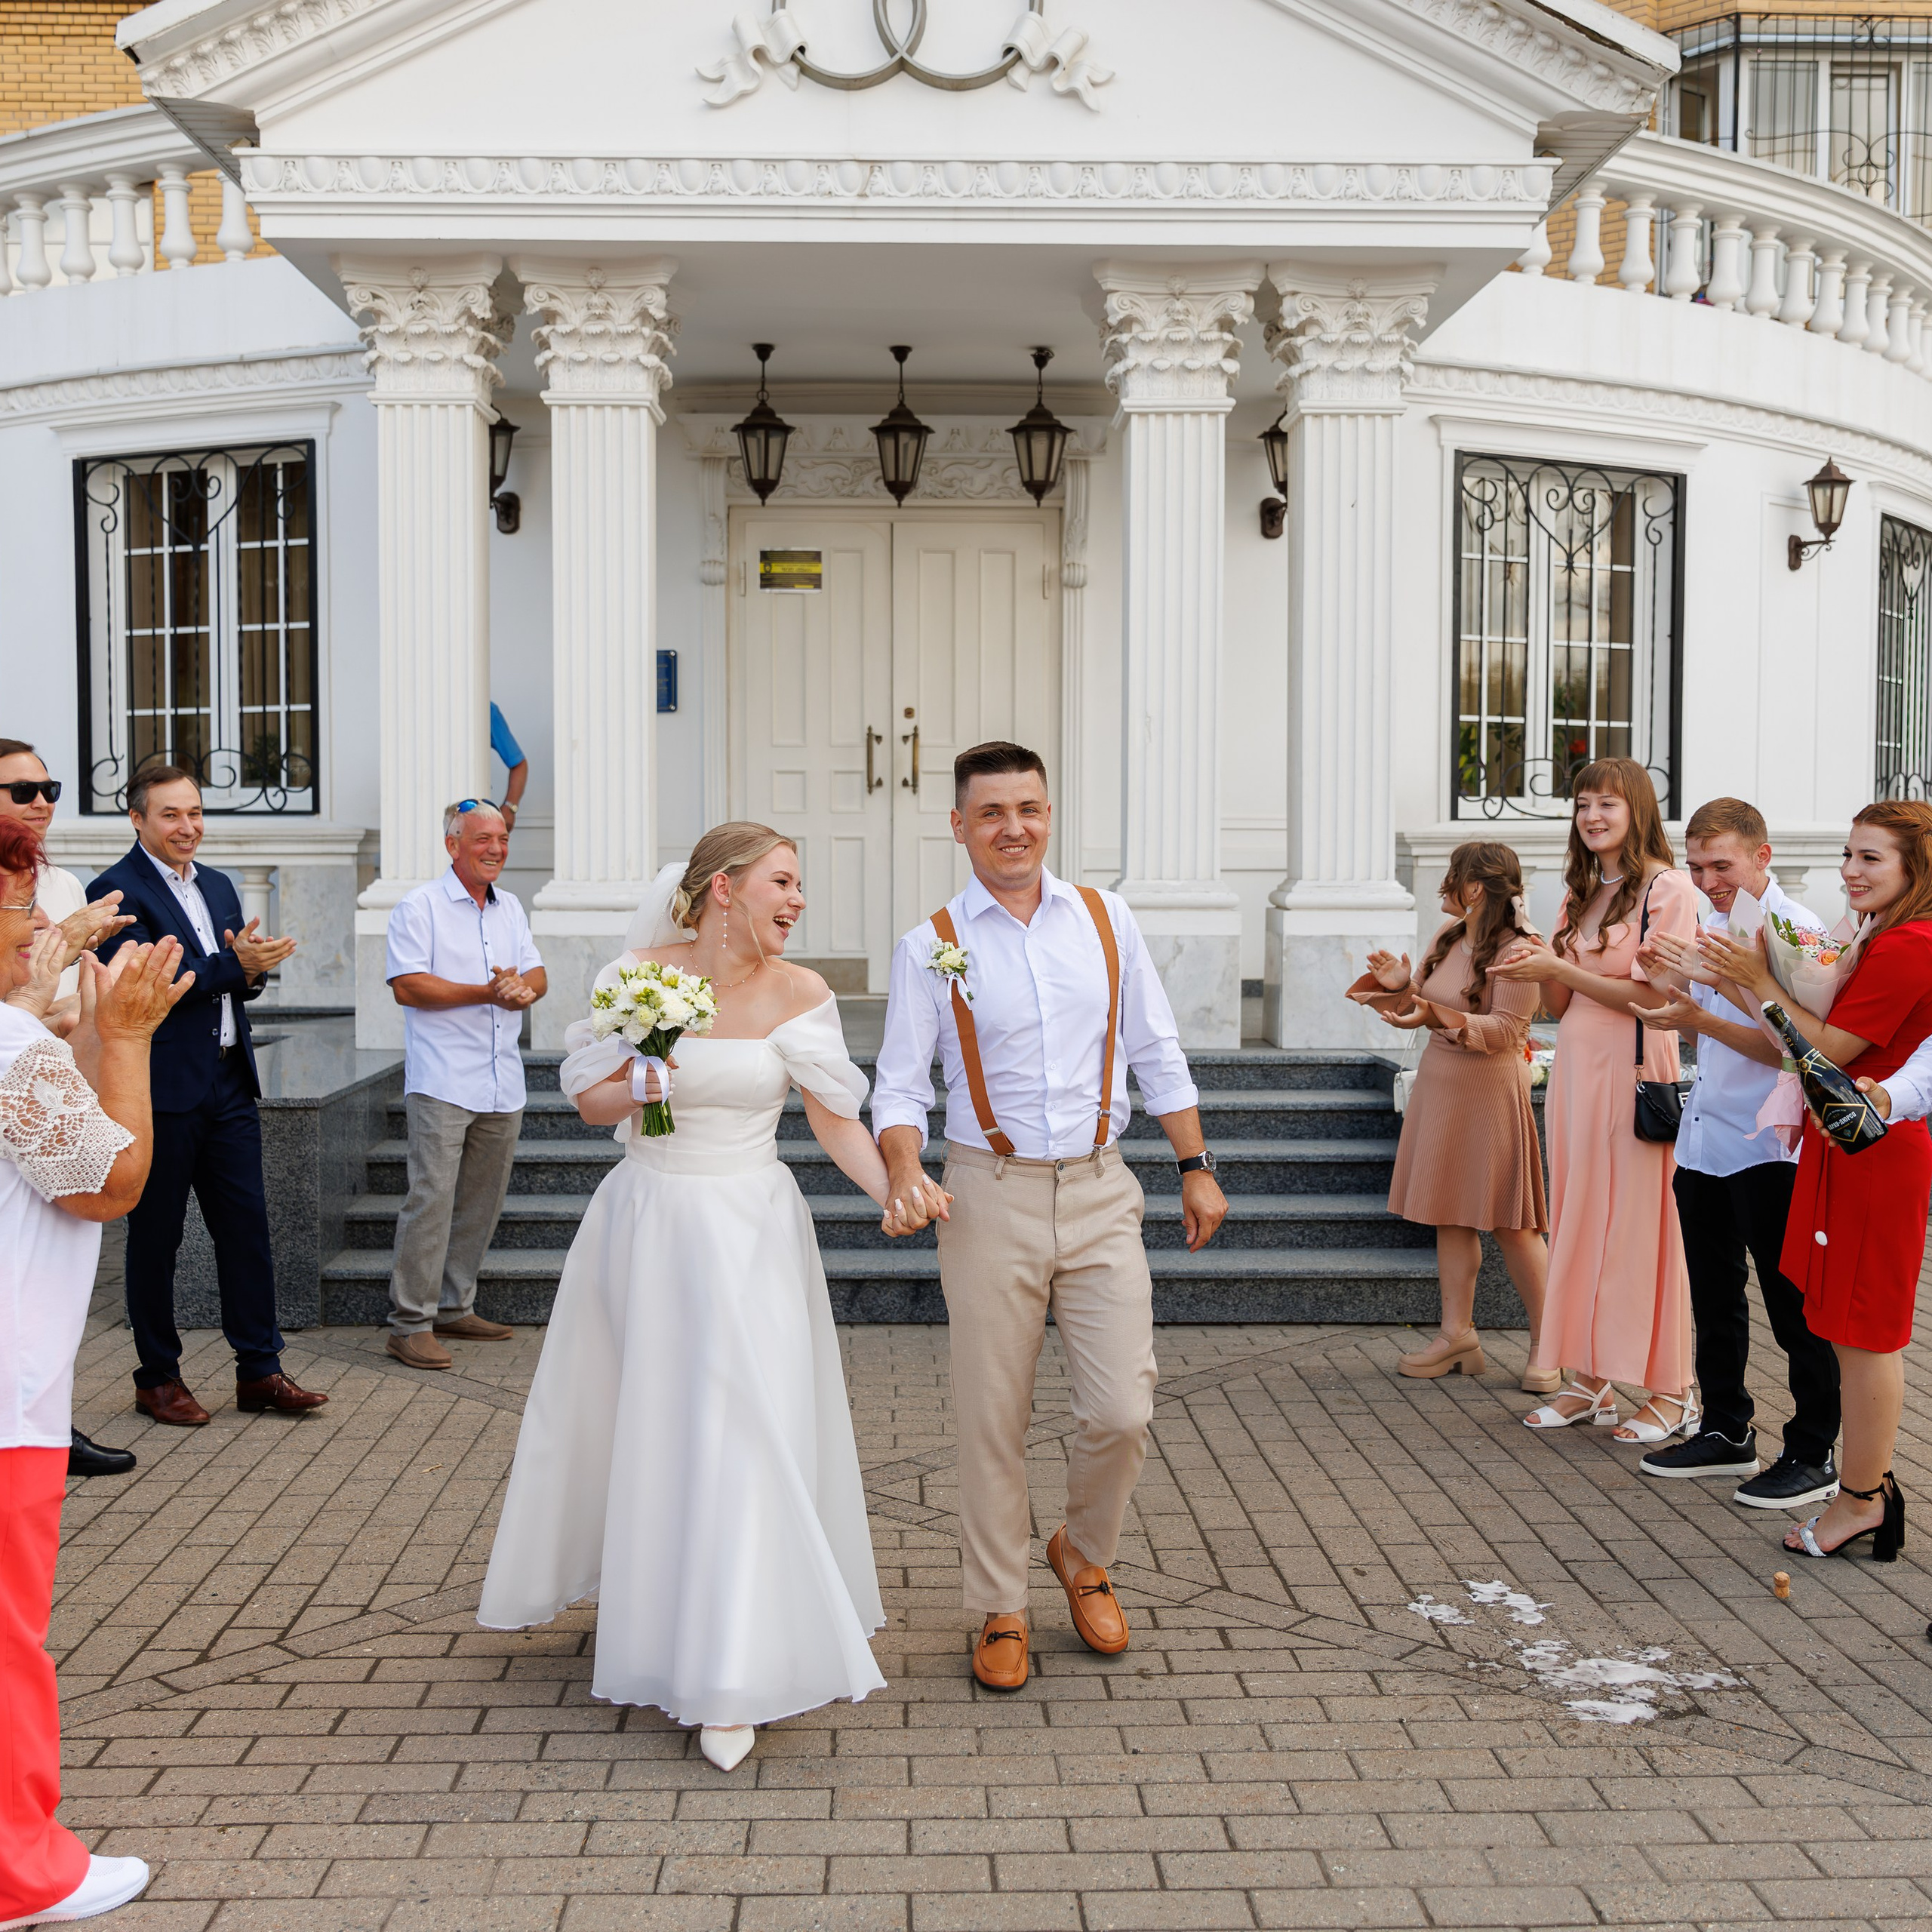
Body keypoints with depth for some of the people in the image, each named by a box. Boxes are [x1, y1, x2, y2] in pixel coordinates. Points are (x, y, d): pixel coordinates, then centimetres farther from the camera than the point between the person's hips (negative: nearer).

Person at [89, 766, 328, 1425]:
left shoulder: (218, 886, 16)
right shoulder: (115, 893, -8)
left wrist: (253, 965, -7)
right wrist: (234, 966, -19)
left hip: (229, 1084, 7)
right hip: (161, 1091, -7)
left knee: (247, 1227, 7)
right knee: (156, 1235, 5)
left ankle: (259, 1370, 15)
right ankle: (157, 1377, 17)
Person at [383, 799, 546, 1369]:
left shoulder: (510, 907, 17)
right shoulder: (420, 906, -4)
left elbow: (537, 975, 14)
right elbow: (407, 986, -12)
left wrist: (523, 988, -10)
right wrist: (486, 992, -17)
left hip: (502, 1084, 7)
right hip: (442, 1082, -7)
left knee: (481, 1203, 11)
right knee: (431, 1199, -10)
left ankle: (455, 1307, 22)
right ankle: (410, 1324, -6)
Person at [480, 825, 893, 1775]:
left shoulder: (798, 993, -5)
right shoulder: (638, 976, -5)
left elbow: (836, 1119, -7)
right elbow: (589, 1099, 2)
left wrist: (894, 1189, -22)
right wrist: (634, 1087, -19)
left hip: (747, 1233, -1)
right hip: (645, 1224, 1)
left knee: (741, 1433, -5)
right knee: (632, 1423, 13)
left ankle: (727, 1679, 2)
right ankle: (644, 1607, 41)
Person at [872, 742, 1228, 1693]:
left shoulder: (1106, 920, 6)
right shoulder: (930, 946, -2)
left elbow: (1156, 1055, 11)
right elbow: (901, 1085, -2)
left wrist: (1196, 1166, 9)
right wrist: (905, 1174, -20)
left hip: (1099, 1192, 2)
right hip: (990, 1196, -2)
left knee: (1121, 1411, -2)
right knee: (992, 1420, 6)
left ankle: (1084, 1556, 29)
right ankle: (1000, 1612, 25)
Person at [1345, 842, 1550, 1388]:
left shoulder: (1520, 946, -15)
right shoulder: (1448, 934, 8)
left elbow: (1506, 1030, -21)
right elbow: (1426, 1004, 17)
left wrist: (1437, 1017, -31)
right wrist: (1402, 984, -4)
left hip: (1491, 1088, -8)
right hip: (1440, 1084, 8)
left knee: (1508, 1221, -3)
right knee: (1450, 1215, 9)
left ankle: (1547, 1345, 7)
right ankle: (1458, 1335, 16)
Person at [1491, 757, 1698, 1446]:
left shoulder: (1666, 888, -8)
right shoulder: (1582, 894, 17)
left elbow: (1654, 995, -15)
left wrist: (1559, 969, -15)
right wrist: (1540, 971, -4)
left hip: (1635, 1069, -8)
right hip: (1576, 1067, 8)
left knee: (1642, 1223, -4)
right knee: (1579, 1222, 8)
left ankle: (1671, 1393, 6)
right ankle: (1589, 1381, 16)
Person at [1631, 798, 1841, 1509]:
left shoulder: (1798, 931, -14)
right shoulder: (1711, 921, 11)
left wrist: (1698, 1019, -29)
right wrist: (1672, 977, 5)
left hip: (1767, 1146, -9)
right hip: (1704, 1136, 9)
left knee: (1792, 1305, 1)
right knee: (1713, 1297, 17)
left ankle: (1814, 1456, 12)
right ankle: (1727, 1432, 31)